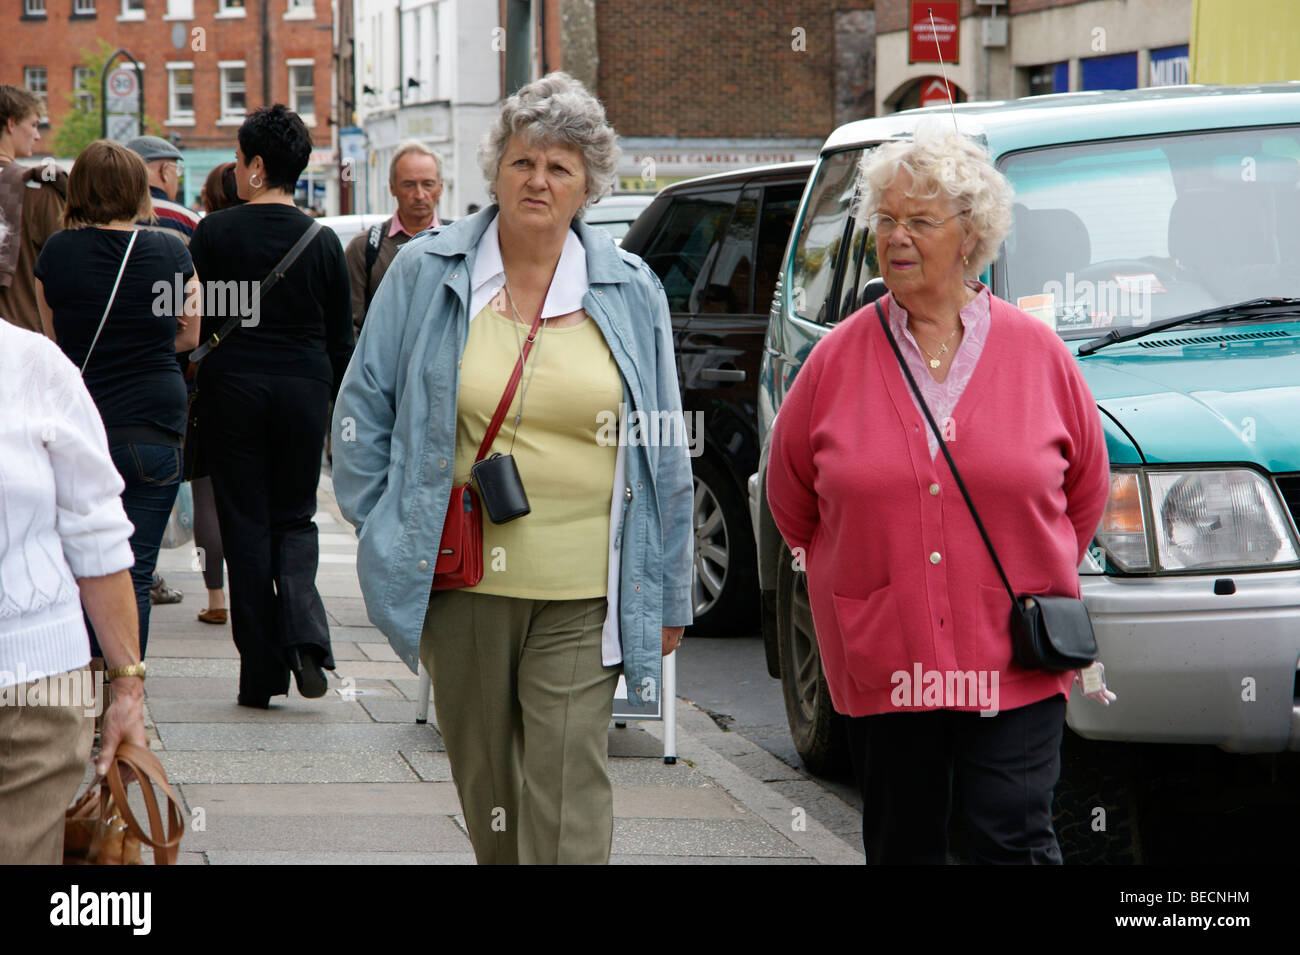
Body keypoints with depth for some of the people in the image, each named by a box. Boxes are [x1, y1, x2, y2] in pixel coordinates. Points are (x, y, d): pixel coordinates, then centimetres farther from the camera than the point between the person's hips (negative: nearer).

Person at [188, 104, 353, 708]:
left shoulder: (215, 232, -4)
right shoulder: (323, 242, 3)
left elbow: (193, 321, -3)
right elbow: (341, 339, 7)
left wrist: (191, 397, 7)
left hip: (233, 386, -2)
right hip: (304, 387, 2)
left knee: (246, 523, 5)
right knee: (295, 517, 14)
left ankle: (261, 673, 5)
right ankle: (304, 634, -11)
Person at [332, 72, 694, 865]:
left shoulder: (632, 293, 5)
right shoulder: (425, 274, 3)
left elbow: (665, 455, 9)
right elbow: (363, 411, 11)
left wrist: (669, 592, 10)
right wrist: (388, 530, 5)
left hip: (581, 598, -1)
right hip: (463, 584, 1)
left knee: (568, 799, -8)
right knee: (485, 784, 11)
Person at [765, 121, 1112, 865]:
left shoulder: (1039, 354, 2)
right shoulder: (839, 360, 2)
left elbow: (1087, 488, 13)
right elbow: (790, 495, 14)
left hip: (1015, 664, -1)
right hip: (883, 660, 2)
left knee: (1015, 840, -7)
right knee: (904, 846, 10)